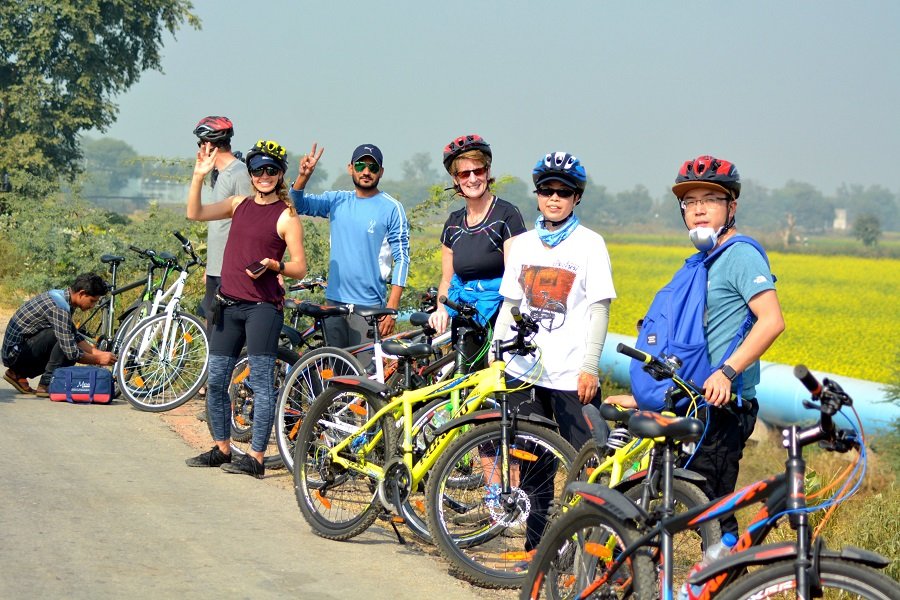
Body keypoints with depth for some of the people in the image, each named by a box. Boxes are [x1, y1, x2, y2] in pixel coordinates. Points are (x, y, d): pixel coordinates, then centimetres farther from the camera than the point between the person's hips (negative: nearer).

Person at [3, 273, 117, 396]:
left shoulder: (60, 296, 7)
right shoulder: (59, 306, -24)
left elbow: (76, 337, 18)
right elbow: (72, 353, -25)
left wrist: (98, 353, 7)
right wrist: (98, 360, -12)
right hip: (15, 351, -10)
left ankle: (18, 374, 14)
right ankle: (46, 385, -13)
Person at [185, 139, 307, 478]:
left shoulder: (286, 215, -3)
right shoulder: (240, 205, 13)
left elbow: (299, 268, -4)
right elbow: (195, 213, 9)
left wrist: (274, 265, -23)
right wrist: (199, 176, 0)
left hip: (263, 306, -6)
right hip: (229, 304, 6)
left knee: (261, 383, -6)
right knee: (215, 381, 9)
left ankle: (256, 458, -4)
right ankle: (222, 448, 21)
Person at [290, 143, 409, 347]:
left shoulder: (392, 208, -4)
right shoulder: (337, 201, 9)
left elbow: (402, 258, -6)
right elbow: (297, 203, 4)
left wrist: (392, 308, -13)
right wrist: (304, 175, -16)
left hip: (368, 306, -4)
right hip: (334, 300, 4)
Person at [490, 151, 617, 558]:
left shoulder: (589, 244, -2)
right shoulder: (523, 244, 12)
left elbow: (599, 308, -6)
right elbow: (509, 305, 15)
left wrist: (590, 366, -13)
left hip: (571, 375, -5)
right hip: (525, 371, 5)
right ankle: (536, 546, 17)